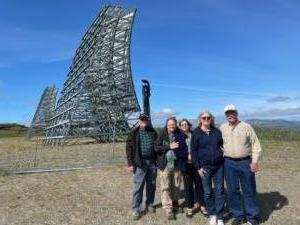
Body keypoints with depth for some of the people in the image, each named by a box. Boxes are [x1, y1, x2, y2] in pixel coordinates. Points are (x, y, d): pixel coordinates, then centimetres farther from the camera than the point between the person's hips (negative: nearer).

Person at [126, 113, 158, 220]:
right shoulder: (134, 133, -1)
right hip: (140, 162, -3)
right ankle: (136, 209, 11)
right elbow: (129, 148, -4)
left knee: (152, 185, 12)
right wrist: (130, 163, -9)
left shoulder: (153, 132, 10)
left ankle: (149, 204, 30)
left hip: (152, 161, 4)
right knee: (138, 186, 0)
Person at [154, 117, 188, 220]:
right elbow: (156, 148, -5)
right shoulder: (162, 136, 3)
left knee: (176, 186, 12)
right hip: (165, 165, -1)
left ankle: (175, 204, 33)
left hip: (177, 165, 1)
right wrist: (169, 147, -13)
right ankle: (168, 209, 9)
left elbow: (185, 149, 5)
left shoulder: (180, 136, 5)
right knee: (165, 188, 0)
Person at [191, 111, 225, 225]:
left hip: (219, 165, 2)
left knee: (219, 191, 7)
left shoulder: (217, 131, 4)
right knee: (208, 192, 8)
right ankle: (212, 214, 26)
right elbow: (193, 151, -4)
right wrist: (198, 167, -8)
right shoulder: (196, 133, -4)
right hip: (205, 166, -2)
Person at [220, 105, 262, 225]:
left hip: (245, 162, -2)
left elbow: (255, 145, -2)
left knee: (249, 190, 7)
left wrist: (254, 161, -8)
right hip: (229, 163, 2)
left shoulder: (246, 126, -2)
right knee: (232, 190, 9)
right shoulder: (222, 128, 4)